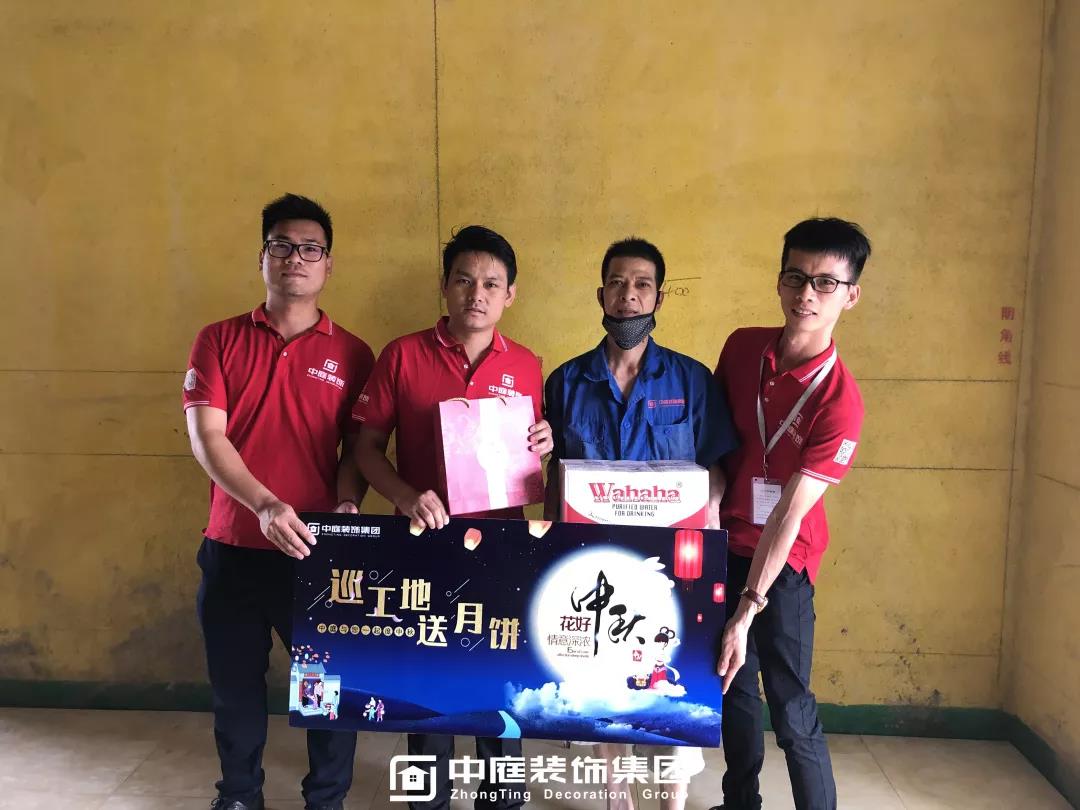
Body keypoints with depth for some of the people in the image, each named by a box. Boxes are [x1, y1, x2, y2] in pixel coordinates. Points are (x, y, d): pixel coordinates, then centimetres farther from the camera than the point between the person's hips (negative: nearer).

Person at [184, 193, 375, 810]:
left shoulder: (352, 354, 1)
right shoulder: (219, 341, 3)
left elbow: (359, 447, 3)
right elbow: (206, 438, -7)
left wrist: (347, 503, -17)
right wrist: (265, 505, -21)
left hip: (319, 551, -1)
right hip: (233, 549, 1)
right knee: (236, 684, 16)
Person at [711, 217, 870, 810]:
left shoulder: (839, 401, -21)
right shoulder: (741, 347, -5)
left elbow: (789, 514, -23)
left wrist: (747, 610, -22)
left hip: (782, 561, -5)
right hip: (724, 540, 5)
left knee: (789, 706, 0)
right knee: (733, 685, 18)